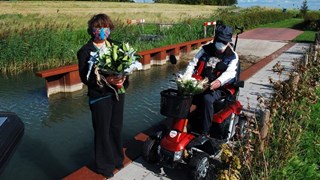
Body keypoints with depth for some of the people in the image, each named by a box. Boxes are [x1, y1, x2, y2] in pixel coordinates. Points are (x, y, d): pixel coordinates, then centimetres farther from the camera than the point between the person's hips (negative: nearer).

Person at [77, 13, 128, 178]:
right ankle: (104, 165, 28)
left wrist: (122, 78, -14)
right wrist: (105, 80, -24)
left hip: (118, 93, 5)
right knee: (103, 131, 7)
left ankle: (117, 158, 39)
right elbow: (84, 77, -12)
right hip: (99, 97, -4)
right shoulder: (85, 51, -9)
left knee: (116, 127, 16)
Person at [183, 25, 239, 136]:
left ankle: (205, 133, -27)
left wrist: (219, 81, -41)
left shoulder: (232, 56, 0)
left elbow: (230, 72, -18)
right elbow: (193, 63, 4)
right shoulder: (206, 49, 9)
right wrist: (186, 79, -15)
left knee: (207, 99, -35)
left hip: (216, 87, -4)